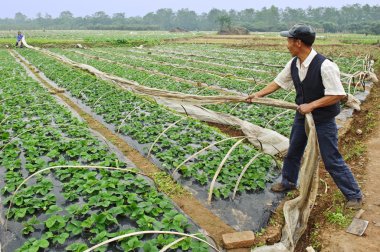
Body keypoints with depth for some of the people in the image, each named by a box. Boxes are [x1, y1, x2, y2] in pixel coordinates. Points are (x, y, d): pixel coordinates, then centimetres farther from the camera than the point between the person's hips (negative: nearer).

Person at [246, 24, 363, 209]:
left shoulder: (325, 66, -27)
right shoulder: (293, 64, -5)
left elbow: (338, 95, -24)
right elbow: (278, 82, 8)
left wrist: (311, 105, -26)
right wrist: (258, 95, 4)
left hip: (323, 120, -7)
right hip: (302, 116, 7)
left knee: (332, 160, 1)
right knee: (293, 152, 20)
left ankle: (354, 195, 20)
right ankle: (288, 182, 43)